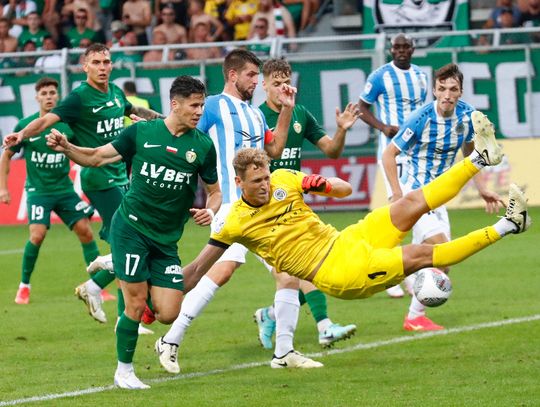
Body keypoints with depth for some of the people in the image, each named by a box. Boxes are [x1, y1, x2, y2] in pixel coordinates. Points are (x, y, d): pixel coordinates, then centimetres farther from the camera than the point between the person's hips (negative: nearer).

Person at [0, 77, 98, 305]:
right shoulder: (25, 125, -6)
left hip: (64, 189, 2)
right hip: (38, 190, -2)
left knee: (85, 231, -5)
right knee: (37, 235, -18)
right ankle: (24, 286, 1)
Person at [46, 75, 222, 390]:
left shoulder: (203, 145, 2)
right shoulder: (141, 132, -1)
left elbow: (215, 190, 12)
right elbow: (96, 157, 7)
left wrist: (210, 210, -10)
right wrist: (66, 148, -10)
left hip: (167, 239, 3)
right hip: (131, 227, -3)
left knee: (168, 314, -6)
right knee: (136, 304, -10)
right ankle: (124, 371, 9)